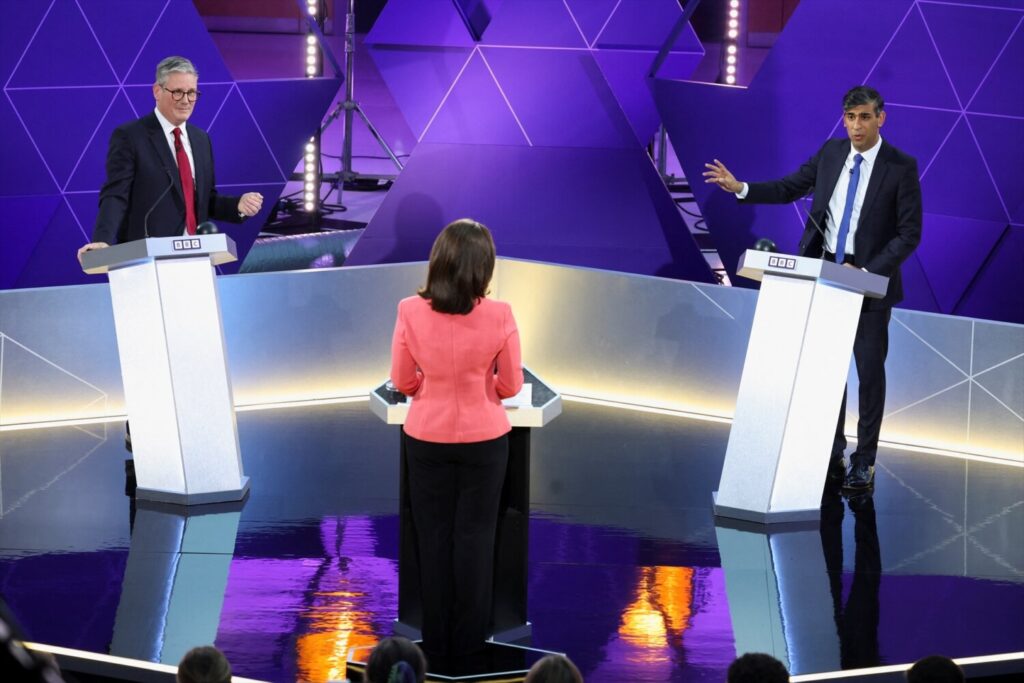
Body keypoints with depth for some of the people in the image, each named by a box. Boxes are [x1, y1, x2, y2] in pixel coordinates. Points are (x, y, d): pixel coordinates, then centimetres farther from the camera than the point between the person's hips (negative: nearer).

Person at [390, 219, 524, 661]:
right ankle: (467, 640, 20)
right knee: (475, 535, 12)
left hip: (427, 439, 1)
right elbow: (511, 385, -5)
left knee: (433, 536, 14)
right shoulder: (499, 316, -17)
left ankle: (437, 641, 21)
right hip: (484, 440, -1)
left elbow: (402, 382, -4)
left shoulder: (410, 312, -15)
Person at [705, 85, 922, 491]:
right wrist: (740, 188, -3)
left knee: (870, 371, 2)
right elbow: (789, 188, 12)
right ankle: (831, 456, 17)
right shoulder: (831, 153, 3)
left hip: (870, 279, -4)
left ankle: (863, 463, 10)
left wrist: (867, 272, -19)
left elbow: (909, 234, -11)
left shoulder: (902, 167, -10)